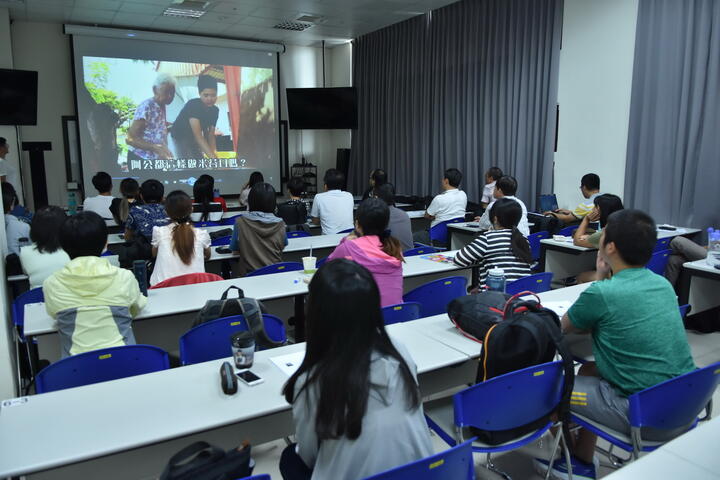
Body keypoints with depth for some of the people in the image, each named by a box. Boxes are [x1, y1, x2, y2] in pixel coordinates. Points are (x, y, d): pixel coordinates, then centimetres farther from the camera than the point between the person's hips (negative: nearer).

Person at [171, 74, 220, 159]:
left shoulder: (215, 110, -7)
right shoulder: (193, 105, -28)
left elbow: (210, 135, -4)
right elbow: (198, 136, -36)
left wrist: (215, 155, -20)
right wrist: (213, 158, -44)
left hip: (194, 143, 7)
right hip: (179, 140, -7)